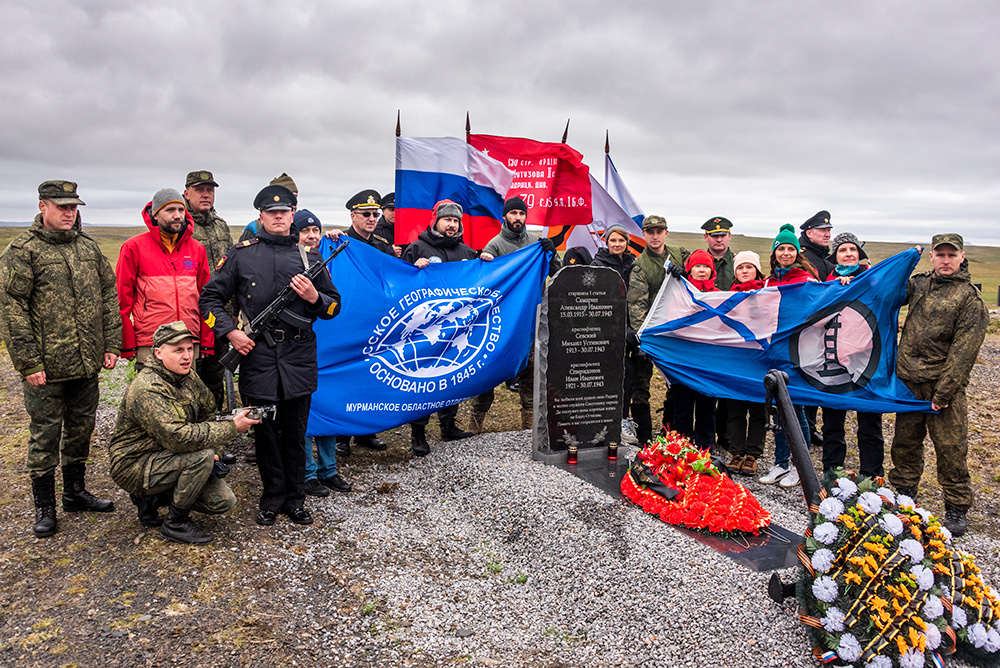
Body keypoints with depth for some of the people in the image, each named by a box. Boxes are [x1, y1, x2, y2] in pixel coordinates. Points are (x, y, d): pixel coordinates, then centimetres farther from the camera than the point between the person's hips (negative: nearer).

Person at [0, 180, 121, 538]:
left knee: (81, 428, 16)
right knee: (45, 435, 5)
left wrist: (111, 344, 6)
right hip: (46, 367, -5)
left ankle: (75, 492, 32)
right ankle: (44, 507, 18)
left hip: (87, 363, 5)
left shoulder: (88, 247, 10)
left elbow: (109, 295, 13)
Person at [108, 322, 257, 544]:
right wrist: (232, 428, -31)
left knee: (224, 501, -4)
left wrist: (214, 447, -3)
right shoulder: (148, 390, -26)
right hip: (134, 466, -8)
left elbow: (209, 412, 16)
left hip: (166, 458, 8)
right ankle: (175, 523, -11)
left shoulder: (188, 377, 2)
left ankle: (152, 499, 14)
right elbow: (177, 437, -36)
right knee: (202, 455, -30)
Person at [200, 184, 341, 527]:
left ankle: (295, 498, 23)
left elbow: (334, 305, 13)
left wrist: (314, 297, -8)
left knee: (295, 432, 9)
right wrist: (230, 332, -4)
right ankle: (272, 498, 25)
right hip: (257, 355, -1)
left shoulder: (309, 257, 9)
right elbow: (210, 297, 9)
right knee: (265, 432, 9)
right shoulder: (241, 254, 5)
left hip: (299, 357, 1)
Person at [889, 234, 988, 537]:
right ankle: (903, 494, 29)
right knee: (905, 441, 13)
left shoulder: (970, 299, -6)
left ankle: (957, 508, 15)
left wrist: (943, 393, -15)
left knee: (950, 448, 0)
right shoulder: (919, 283, 8)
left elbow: (963, 351, -11)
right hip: (908, 381, 5)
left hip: (943, 386, -4)